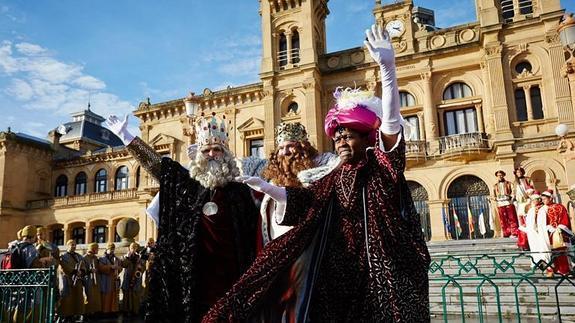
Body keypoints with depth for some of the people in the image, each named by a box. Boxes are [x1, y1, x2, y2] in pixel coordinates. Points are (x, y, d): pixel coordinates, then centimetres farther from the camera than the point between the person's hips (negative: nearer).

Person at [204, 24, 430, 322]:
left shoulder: (381, 166, -1)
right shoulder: (334, 180, 13)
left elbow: (391, 120, -16)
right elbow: (300, 198, 19)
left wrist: (387, 68, -28)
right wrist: (264, 186, 16)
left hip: (384, 270, -4)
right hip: (340, 274, 5)